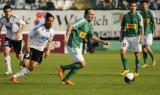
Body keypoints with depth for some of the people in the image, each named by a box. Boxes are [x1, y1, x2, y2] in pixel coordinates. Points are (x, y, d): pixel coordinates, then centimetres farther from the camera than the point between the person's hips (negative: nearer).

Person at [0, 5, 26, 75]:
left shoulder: (15, 19, -26)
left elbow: (23, 24, -16)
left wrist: (19, 33, -28)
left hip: (17, 38, -3)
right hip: (9, 38, 3)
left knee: (18, 56, 6)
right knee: (6, 51, -22)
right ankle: (9, 69, -15)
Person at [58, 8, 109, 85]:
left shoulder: (89, 25, 15)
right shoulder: (82, 21, -15)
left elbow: (92, 36, 26)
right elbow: (70, 26, -25)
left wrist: (103, 42, 19)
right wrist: (66, 37, -34)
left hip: (77, 46, 10)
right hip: (72, 45, -10)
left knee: (77, 65, 16)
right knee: (82, 64, -9)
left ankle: (65, 79, 22)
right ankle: (62, 68, -2)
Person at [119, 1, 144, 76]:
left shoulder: (138, 16, -2)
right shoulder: (125, 16, 7)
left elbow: (141, 27, -5)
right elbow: (122, 27, 16)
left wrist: (142, 37, -13)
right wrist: (121, 36, 9)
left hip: (136, 37, -2)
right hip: (127, 37, 2)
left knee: (137, 54, 0)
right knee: (122, 51, -14)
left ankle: (137, 72, 10)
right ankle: (126, 69, -2)